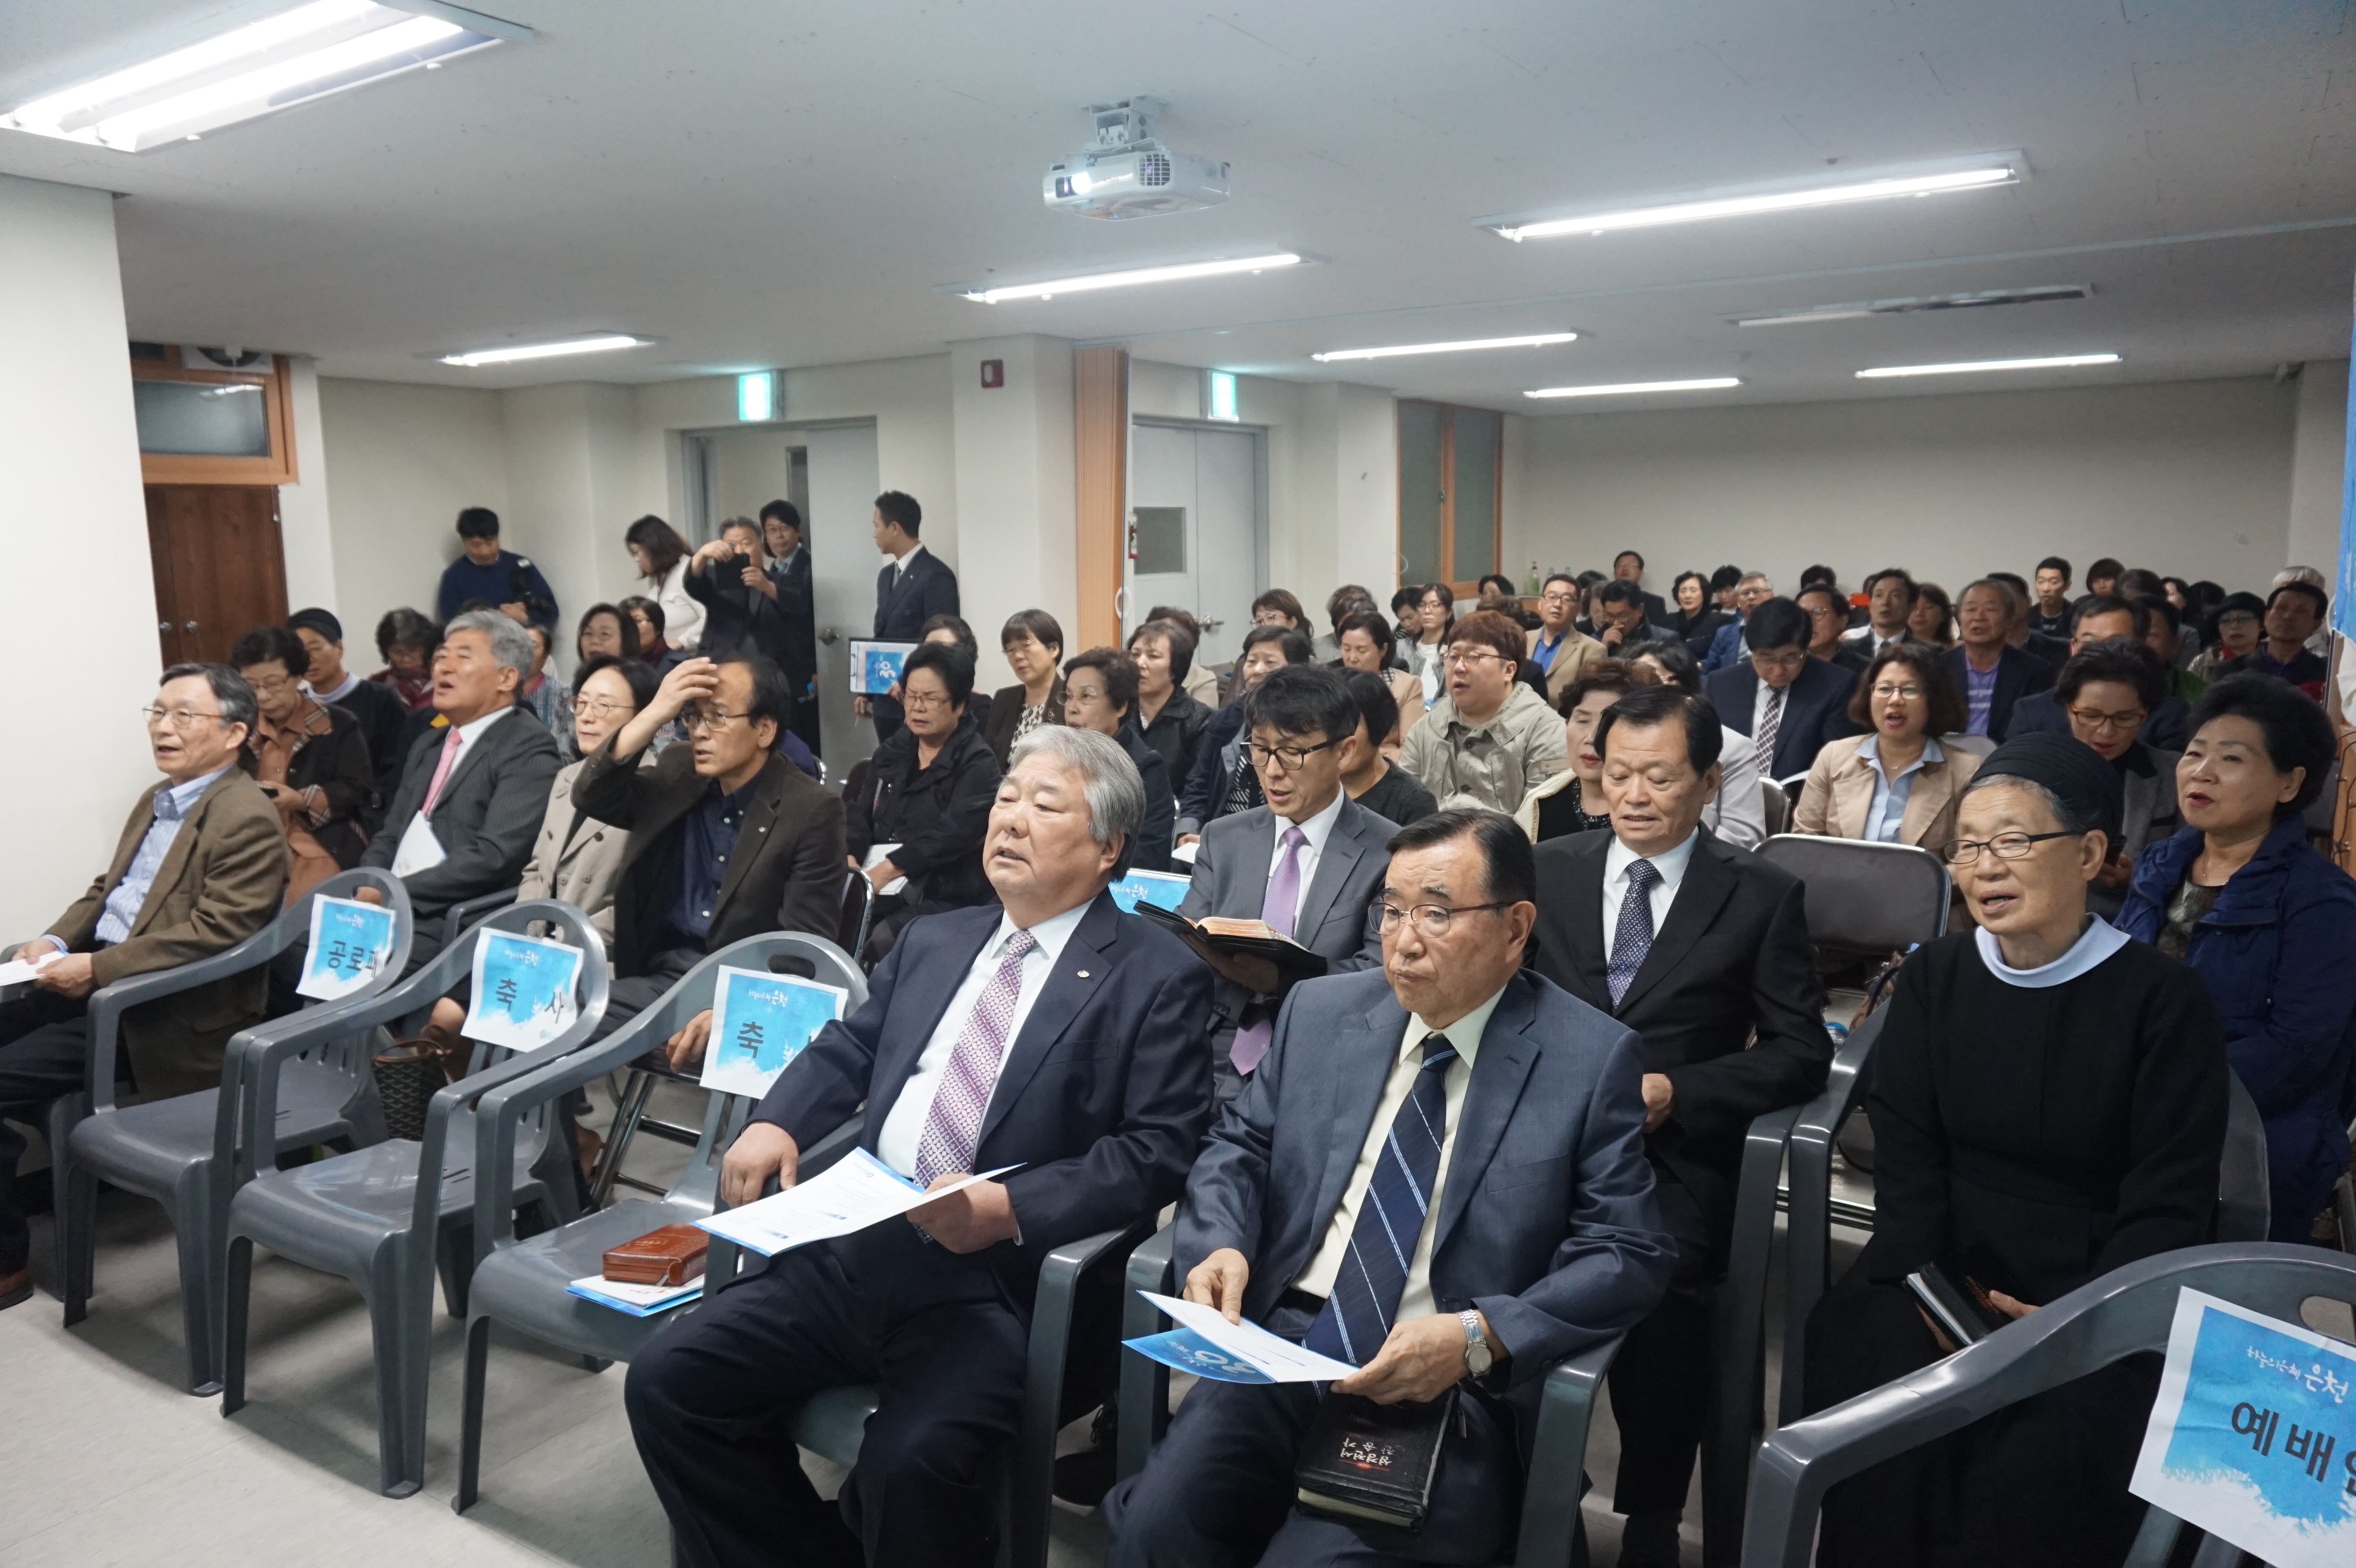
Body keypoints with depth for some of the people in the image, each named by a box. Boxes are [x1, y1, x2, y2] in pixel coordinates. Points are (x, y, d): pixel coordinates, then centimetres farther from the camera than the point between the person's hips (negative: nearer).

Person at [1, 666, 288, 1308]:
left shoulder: (246, 819, -17)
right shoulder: (157, 801, 15)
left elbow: (214, 933, -23)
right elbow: (105, 889, 22)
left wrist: (97, 969, -22)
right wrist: (54, 940, 4)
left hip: (161, 1012, -9)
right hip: (96, 980, 9)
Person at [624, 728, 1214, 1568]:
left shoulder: (1157, 975, -3)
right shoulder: (933, 941, 18)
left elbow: (1160, 1150, -9)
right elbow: (844, 1051, 20)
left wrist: (1012, 1209, -20)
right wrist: (774, 1124, 0)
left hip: (1001, 1285, -6)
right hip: (851, 1252, 6)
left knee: (912, 1461, -29)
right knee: (667, 1381, -5)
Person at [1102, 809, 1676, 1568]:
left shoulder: (1594, 1060, -3)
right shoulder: (1321, 1011, 9)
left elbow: (1628, 1254, -5)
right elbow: (1239, 1146, 16)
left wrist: (1478, 1337, -18)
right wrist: (1220, 1244, -6)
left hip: (1453, 1385, -2)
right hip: (1283, 1342, 3)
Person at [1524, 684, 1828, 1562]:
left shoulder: (1763, 897, 5)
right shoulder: (1547, 870, 11)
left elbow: (1802, 1054, 2)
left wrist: (1675, 1092, -12)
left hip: (1674, 1159, -1)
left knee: (1660, 1289, -27)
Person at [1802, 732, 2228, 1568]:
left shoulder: (2164, 999, -5)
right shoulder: (1934, 976, 5)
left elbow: (2168, 1205, -7)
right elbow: (1907, 1160, 0)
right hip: (1947, 1274, 3)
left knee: (2045, 1468, -27)